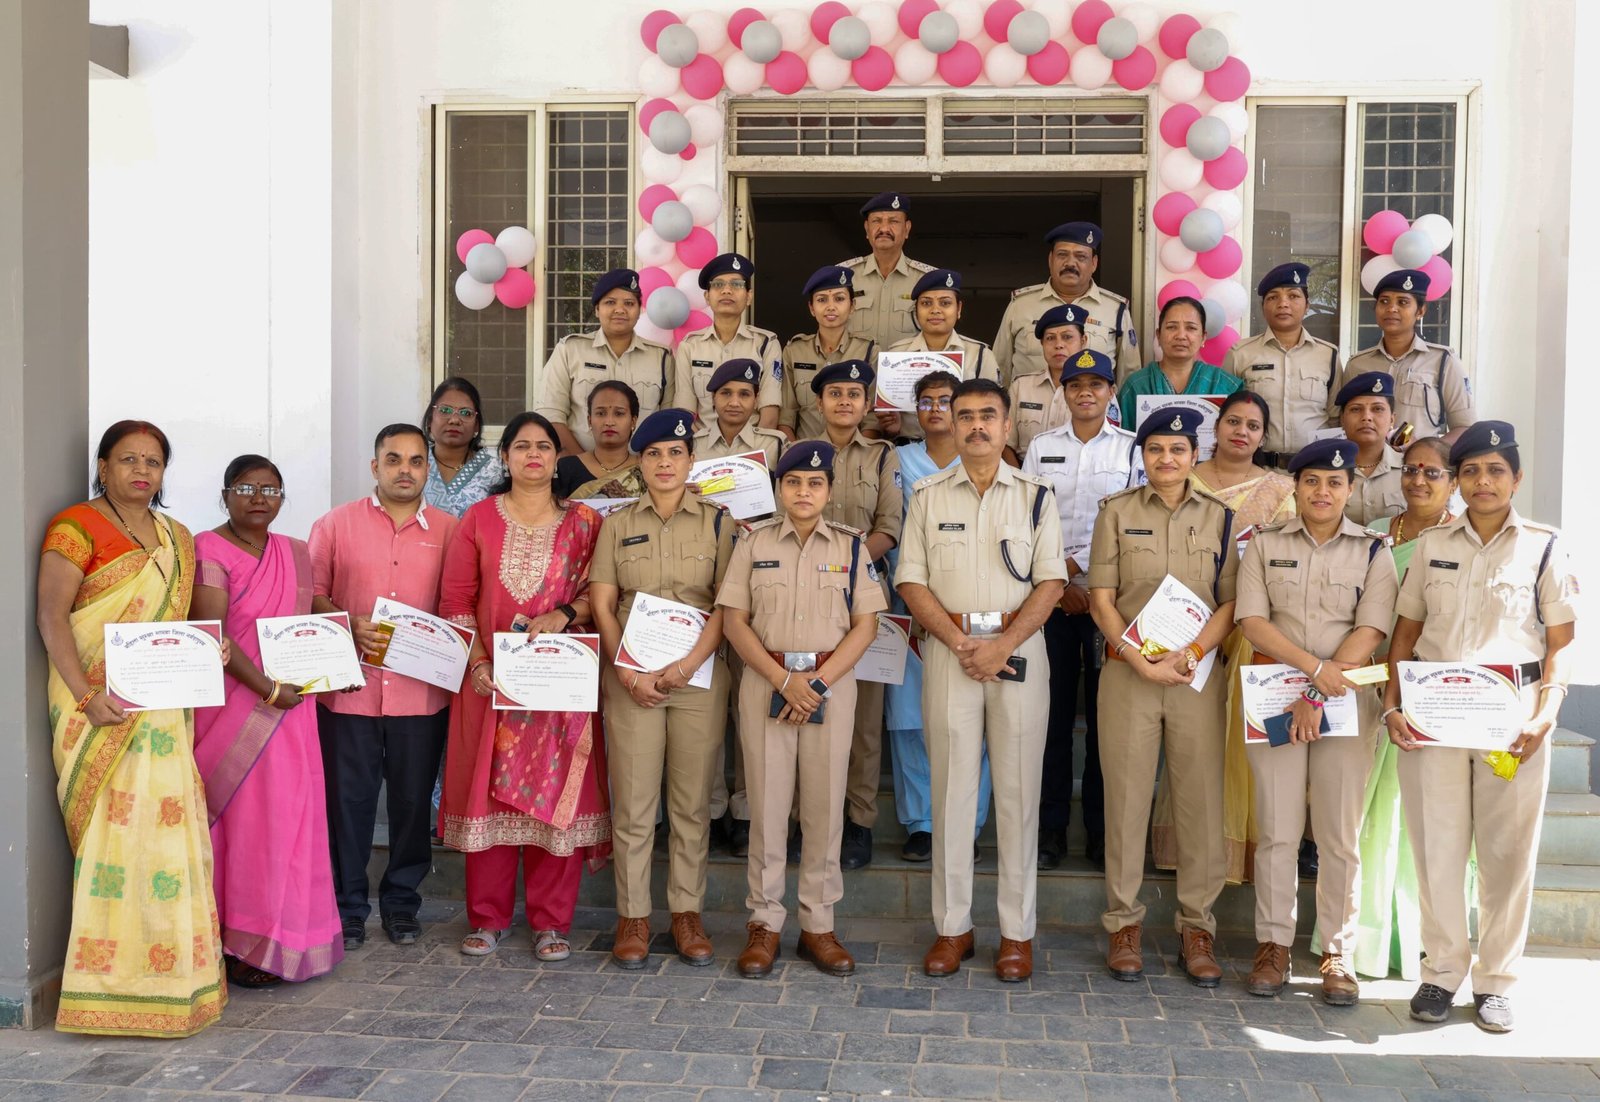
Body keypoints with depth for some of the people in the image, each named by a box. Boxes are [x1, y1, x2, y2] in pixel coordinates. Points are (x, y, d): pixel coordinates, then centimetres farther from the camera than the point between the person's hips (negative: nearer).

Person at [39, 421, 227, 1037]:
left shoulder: (178, 540, 17)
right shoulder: (77, 528, -4)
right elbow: (51, 618, -10)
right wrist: (87, 697, -20)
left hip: (165, 710, 6)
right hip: (104, 709, -6)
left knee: (170, 831, 6)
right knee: (117, 831, -7)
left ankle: (171, 971, 15)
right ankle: (111, 980, 0)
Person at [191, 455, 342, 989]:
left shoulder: (295, 554, 13)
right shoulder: (208, 550, -7)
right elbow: (212, 634, -15)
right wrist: (268, 690, -18)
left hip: (289, 707, 6)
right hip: (232, 704, -6)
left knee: (288, 814, 6)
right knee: (240, 817, -3)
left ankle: (281, 938, 17)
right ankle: (242, 944, 6)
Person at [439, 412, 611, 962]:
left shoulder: (584, 521, 7)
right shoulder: (479, 519, 7)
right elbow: (455, 598, 3)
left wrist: (564, 615, -15)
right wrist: (476, 663, -8)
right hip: (492, 679, 0)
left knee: (557, 794, 1)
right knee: (488, 791, 4)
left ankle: (552, 922, 12)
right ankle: (487, 918, 16)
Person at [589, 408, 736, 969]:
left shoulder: (717, 521, 5)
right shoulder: (618, 524, 8)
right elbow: (601, 605, 4)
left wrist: (685, 666, -13)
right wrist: (627, 673, -8)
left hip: (698, 676, 0)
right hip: (631, 678, 0)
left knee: (692, 802, 5)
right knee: (632, 802, 1)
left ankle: (686, 913, 15)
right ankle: (633, 916, 10)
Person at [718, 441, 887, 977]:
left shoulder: (850, 545, 6)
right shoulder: (754, 543, 5)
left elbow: (866, 625, 1)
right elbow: (734, 620, 0)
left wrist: (819, 681, -10)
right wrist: (783, 680, -11)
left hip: (831, 683, 1)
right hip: (766, 681, 0)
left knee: (825, 805, 3)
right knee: (767, 802, 2)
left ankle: (818, 926, 13)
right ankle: (765, 923, 12)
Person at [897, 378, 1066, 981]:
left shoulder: (1035, 495, 6)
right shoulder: (928, 496, 7)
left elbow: (1051, 582, -1)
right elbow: (912, 580, 2)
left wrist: (1003, 644, -13)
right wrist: (961, 643, -10)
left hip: (1018, 649, 0)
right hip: (948, 650, 1)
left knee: (1018, 791, 2)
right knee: (951, 789, 4)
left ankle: (1017, 932, 11)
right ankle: (952, 927, 13)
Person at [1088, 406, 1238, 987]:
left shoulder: (1220, 517, 8)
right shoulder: (1117, 511, 6)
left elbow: (1232, 601, 4)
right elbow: (1101, 597, 1)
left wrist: (1190, 654, -11)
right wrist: (1138, 658, -11)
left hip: (1199, 673, 1)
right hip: (1128, 672, -1)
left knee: (1201, 800, 2)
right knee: (1126, 797, 2)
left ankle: (1197, 928, 12)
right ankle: (1124, 923, 12)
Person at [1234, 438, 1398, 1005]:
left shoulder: (1372, 550, 6)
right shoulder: (1264, 544, 7)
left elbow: (1369, 632, -4)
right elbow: (1253, 623, -2)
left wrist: (1319, 697, -13)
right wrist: (1314, 666, -15)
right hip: (1275, 697, 0)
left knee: (1339, 834, 2)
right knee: (1277, 830, 1)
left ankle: (1338, 953, 12)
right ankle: (1273, 945, 12)